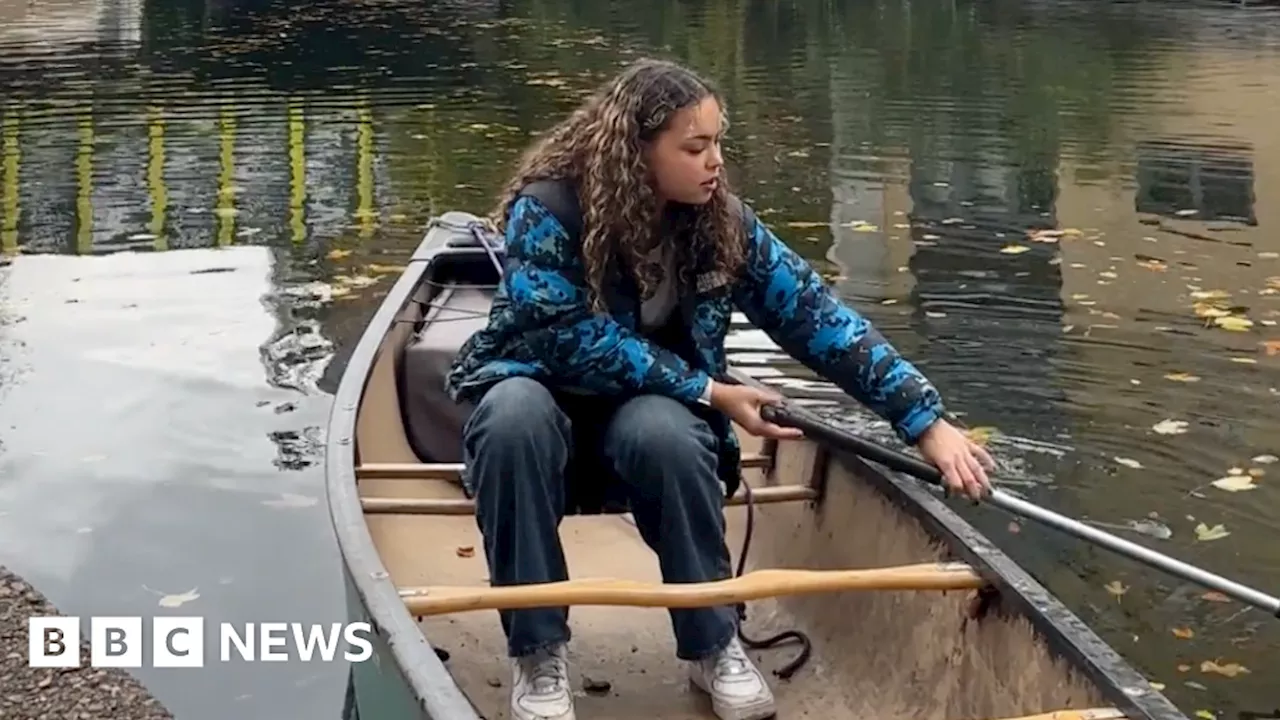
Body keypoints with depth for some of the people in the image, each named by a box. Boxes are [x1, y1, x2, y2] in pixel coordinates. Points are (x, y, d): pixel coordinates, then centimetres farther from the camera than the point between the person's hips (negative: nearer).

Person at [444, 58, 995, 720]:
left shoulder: (721, 222, -9)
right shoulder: (548, 210, -21)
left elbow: (816, 316, -9)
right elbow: (569, 341, -25)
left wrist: (926, 422, -14)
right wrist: (708, 392, -23)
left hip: (653, 414, 2)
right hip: (545, 396, -2)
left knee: (662, 429, -34)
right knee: (515, 413, -37)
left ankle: (713, 644, -15)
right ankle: (536, 651, -23)